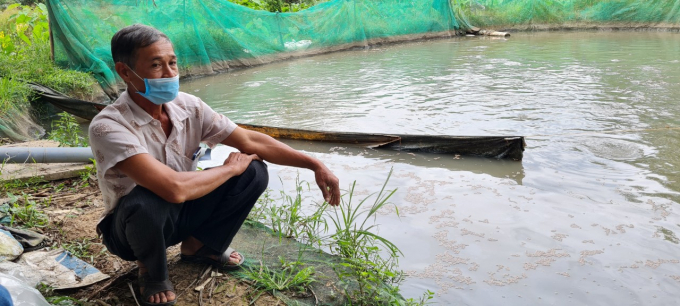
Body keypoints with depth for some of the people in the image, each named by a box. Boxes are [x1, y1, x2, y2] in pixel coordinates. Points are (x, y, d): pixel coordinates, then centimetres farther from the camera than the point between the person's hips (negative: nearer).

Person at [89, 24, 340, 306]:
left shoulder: (188, 107, -13)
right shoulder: (109, 126, -31)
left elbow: (251, 141, -9)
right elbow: (174, 189, -42)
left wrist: (315, 165, -15)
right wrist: (229, 168, -25)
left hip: (179, 214, 5)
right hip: (132, 226, -5)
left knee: (254, 171, -11)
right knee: (146, 201, -40)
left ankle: (199, 246, 9)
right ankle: (151, 271, -5)